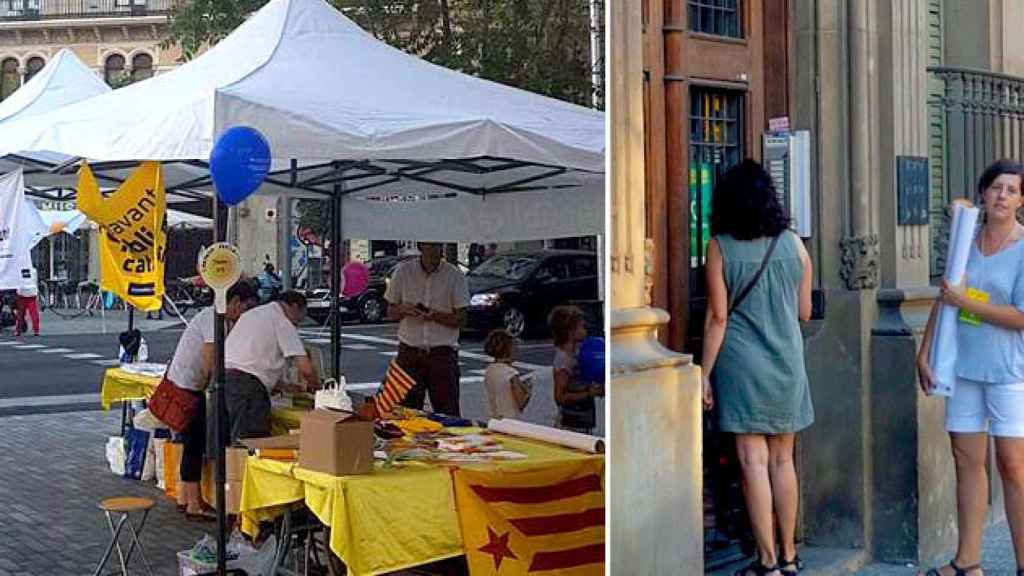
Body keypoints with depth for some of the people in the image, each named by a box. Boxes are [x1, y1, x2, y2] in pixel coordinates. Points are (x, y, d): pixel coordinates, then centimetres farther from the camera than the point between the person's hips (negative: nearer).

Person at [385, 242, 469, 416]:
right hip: (409, 352, 1)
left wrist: (434, 315, -18)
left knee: (448, 413, -2)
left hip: (443, 353, -1)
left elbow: (461, 319, -2)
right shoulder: (403, 272, 5)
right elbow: (391, 312, 10)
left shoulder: (455, 276, 0)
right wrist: (404, 309, -12)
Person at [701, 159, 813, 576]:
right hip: (787, 361, 4)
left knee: (753, 460, 0)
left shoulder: (720, 247, -6)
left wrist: (705, 373, -3)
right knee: (782, 460, 11)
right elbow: (804, 312, 9)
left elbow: (718, 317, -9)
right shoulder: (793, 244, 3)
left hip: (742, 362, -3)